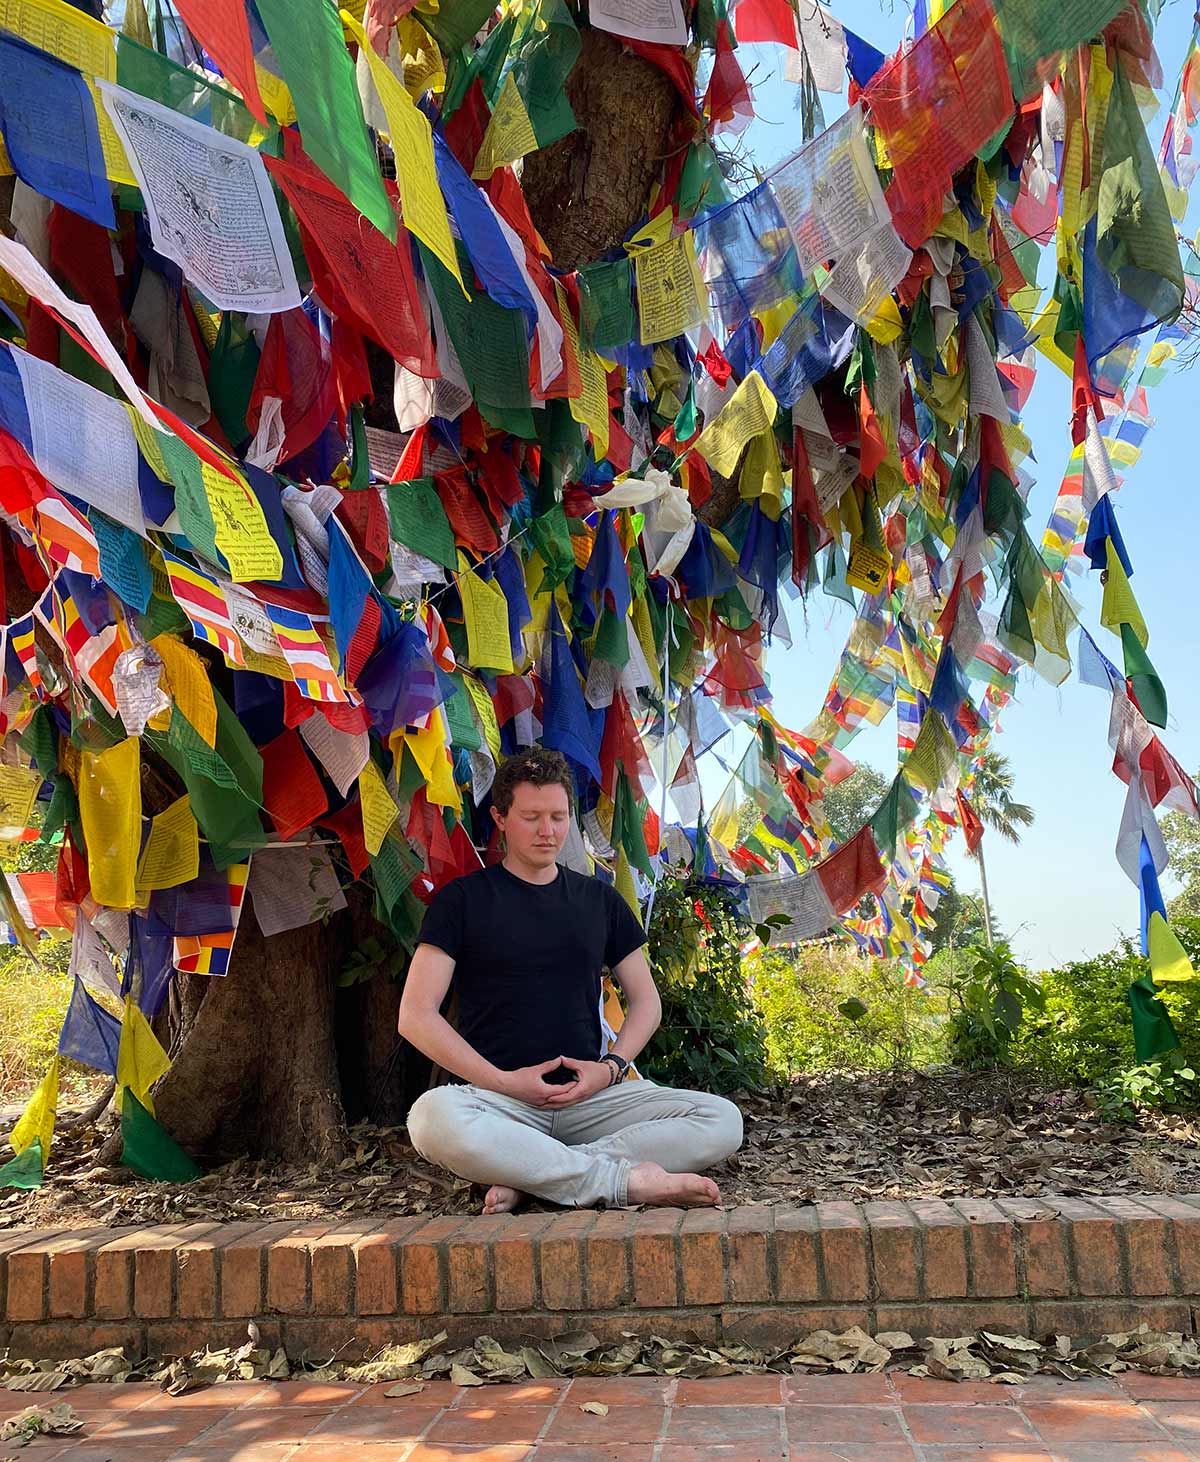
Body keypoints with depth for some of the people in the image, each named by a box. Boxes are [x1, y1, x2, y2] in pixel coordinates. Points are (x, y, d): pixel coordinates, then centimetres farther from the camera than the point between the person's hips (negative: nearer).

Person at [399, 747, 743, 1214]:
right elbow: (416, 1017, -2)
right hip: (496, 1097, -3)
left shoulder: (599, 900, 15)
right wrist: (503, 1082, -11)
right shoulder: (462, 899, 4)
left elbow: (645, 1000, 17)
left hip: (589, 1096, 4)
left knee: (722, 1121, -18)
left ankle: (525, 1175, -21)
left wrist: (611, 1067, -2)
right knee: (433, 1116, -37)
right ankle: (625, 1181, -28)